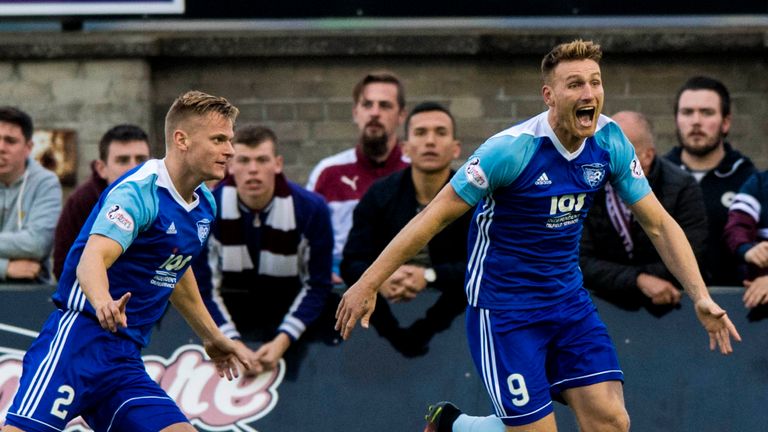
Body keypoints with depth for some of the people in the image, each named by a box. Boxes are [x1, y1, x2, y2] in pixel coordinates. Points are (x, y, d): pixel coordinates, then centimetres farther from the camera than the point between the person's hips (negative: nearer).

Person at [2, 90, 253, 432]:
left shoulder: (204, 206, 13)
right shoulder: (137, 192, -13)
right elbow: (92, 259, -29)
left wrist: (212, 337, 43)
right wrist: (103, 303, -51)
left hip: (125, 357, 8)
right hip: (79, 336, -8)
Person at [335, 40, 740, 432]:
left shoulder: (610, 143, -5)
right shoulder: (512, 148, -21)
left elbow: (658, 224, 3)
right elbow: (435, 215, -15)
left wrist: (700, 297, -7)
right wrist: (367, 284, -15)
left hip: (568, 299, 6)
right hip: (503, 309, -5)